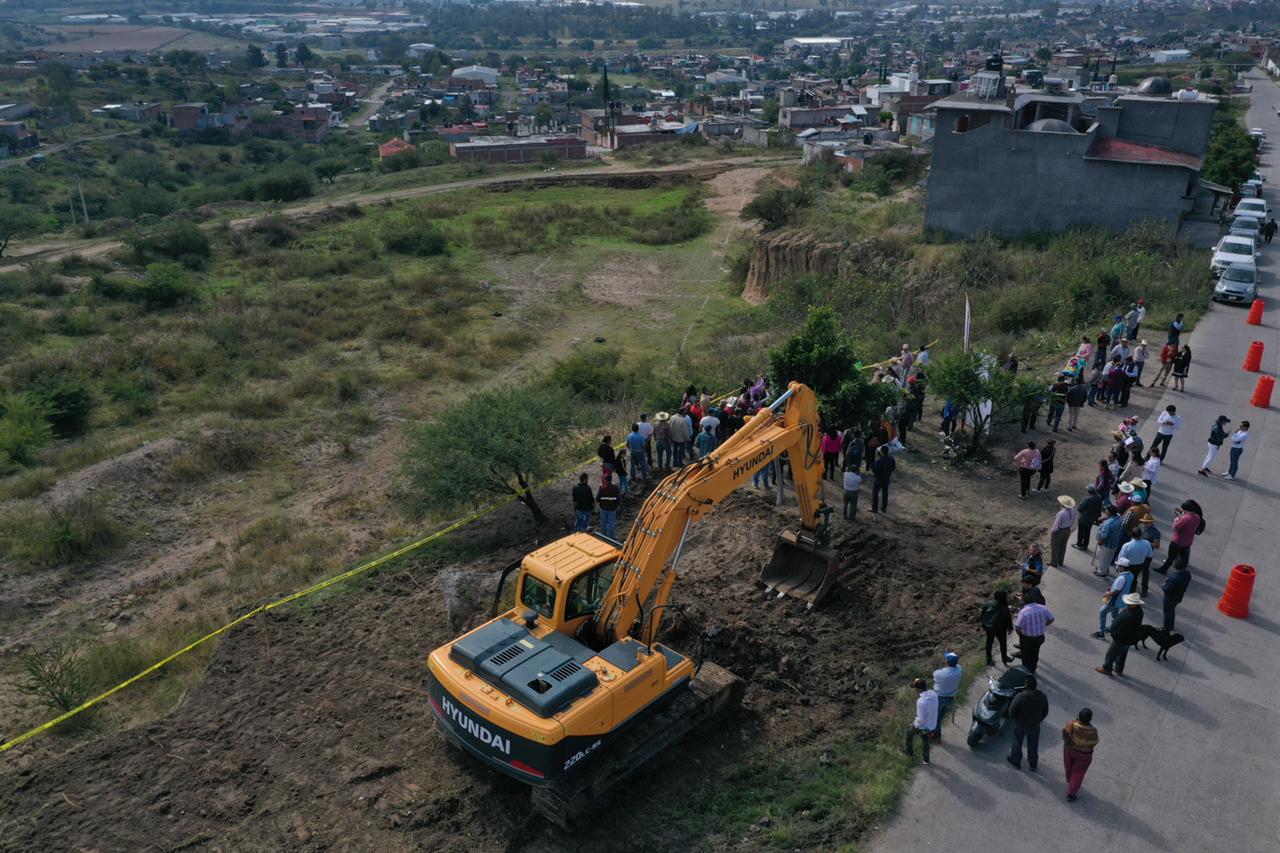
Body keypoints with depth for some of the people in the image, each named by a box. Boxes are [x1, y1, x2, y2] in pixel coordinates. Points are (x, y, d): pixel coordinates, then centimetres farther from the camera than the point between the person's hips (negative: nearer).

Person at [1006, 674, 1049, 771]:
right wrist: (1038, 720, 14)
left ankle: (1015, 760, 39)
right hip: (1034, 725, 3)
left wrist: (1013, 717, 1)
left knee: (1017, 742, 22)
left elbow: (1012, 711, -22)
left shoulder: (1020, 697, -32)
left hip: (1020, 724, -3)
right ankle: (1032, 764, 39)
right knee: (1033, 744, 23)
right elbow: (1045, 712, -4)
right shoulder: (1043, 697, -20)